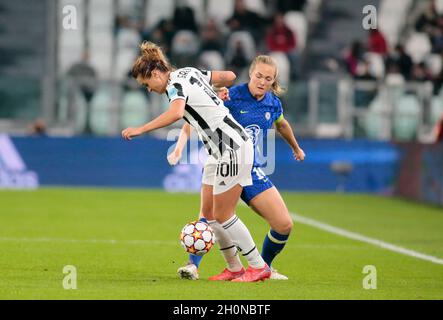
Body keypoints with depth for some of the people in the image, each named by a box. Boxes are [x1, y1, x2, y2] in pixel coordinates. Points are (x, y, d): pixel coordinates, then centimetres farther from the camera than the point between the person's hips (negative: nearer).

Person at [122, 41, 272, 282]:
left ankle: (258, 267, 8)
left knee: (222, 216, -1)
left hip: (232, 150, -10)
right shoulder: (189, 72, 11)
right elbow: (229, 76, 16)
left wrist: (141, 129, -35)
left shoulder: (175, 84, -15)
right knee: (213, 214, 11)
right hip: (230, 147, 10)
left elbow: (176, 113, -36)